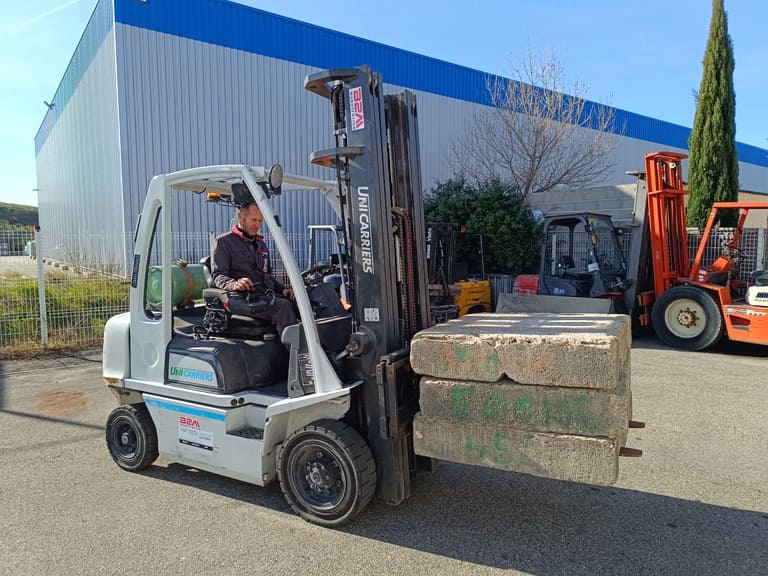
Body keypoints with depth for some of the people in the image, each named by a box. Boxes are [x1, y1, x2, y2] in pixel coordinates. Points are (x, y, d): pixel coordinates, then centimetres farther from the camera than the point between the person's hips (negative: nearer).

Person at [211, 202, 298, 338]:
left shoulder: (261, 245, 27)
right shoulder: (224, 242, 6)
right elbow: (217, 276, -5)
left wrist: (282, 289, 11)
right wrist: (234, 284, -28)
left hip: (268, 295, 6)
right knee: (283, 305, -34)